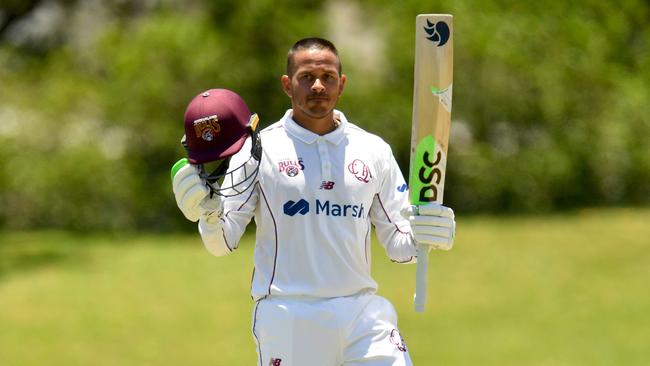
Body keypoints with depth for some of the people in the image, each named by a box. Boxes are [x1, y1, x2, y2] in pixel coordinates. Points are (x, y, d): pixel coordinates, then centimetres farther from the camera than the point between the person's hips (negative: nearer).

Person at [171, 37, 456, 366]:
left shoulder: (374, 151, 10)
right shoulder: (260, 148, 1)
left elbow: (398, 247, 12)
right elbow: (224, 241, -4)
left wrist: (423, 234, -10)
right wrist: (210, 215, -25)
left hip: (362, 313, 3)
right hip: (286, 317, -2)